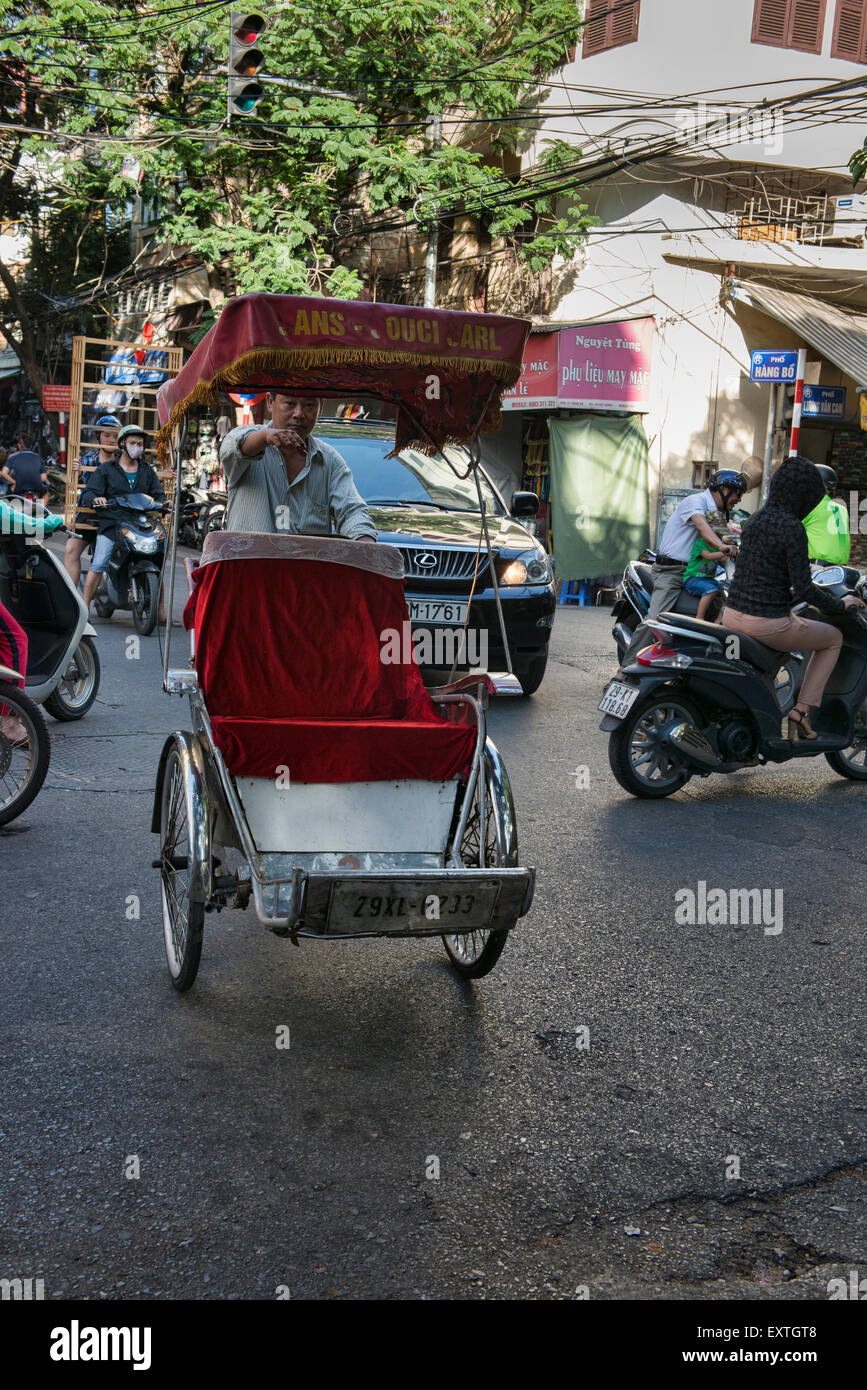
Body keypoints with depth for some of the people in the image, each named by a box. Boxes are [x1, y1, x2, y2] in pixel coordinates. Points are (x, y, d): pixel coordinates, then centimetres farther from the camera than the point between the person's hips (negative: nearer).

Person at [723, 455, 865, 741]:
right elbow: (803, 589, -15)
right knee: (834, 638, 17)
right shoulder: (792, 528, -15)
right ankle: (802, 710, 8)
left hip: (732, 617, 7)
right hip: (768, 624, -7)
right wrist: (840, 605, 1)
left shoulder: (755, 520, 8)